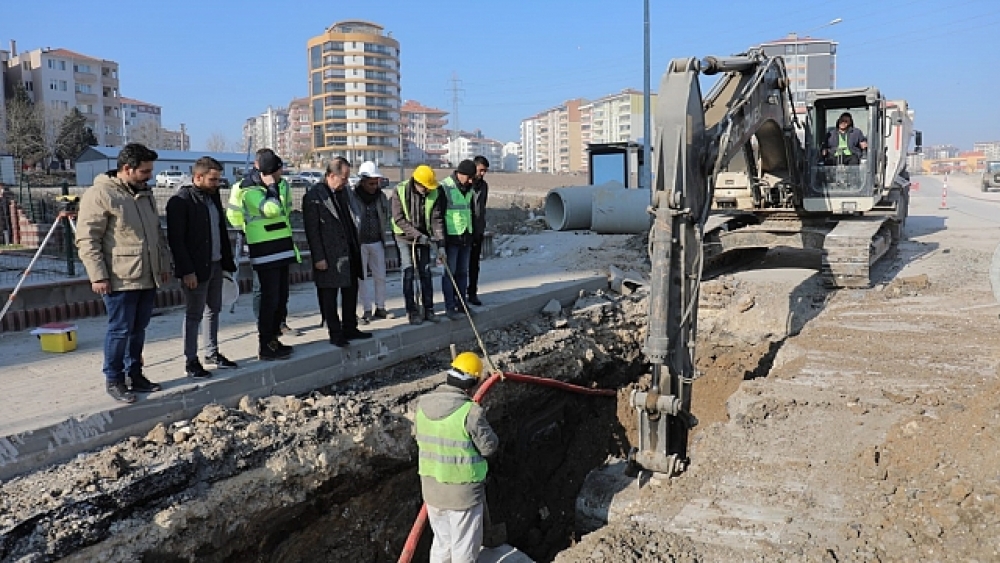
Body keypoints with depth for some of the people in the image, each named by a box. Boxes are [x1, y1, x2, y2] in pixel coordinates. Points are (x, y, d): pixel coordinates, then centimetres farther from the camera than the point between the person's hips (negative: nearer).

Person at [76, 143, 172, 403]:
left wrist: (164, 264, 17)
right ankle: (114, 380, 13)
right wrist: (98, 276, -17)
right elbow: (87, 239, -13)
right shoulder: (99, 194, -10)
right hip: (120, 280, -7)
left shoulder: (145, 194, 14)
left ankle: (135, 374, 25)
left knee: (138, 329, 14)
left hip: (148, 278, 7)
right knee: (120, 330, 0)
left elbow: (158, 233, 22)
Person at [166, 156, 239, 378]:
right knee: (194, 314, -1)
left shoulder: (213, 196, 11)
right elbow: (176, 239, -16)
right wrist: (187, 271, -20)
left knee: (213, 310, 15)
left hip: (215, 264, 8)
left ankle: (212, 353, 27)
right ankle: (191, 361, 8)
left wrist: (227, 260, 12)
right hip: (196, 268, -8)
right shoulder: (180, 201, -13)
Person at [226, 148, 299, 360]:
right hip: (265, 253, -8)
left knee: (281, 297, 12)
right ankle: (265, 346, 1)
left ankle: (273, 339, 23)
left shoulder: (281, 185, 12)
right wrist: (270, 186, -17)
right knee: (270, 298, -7)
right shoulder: (250, 191, -13)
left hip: (282, 250, 8)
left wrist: (291, 244, 22)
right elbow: (272, 210, -29)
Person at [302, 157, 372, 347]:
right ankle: (335, 334, 12)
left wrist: (357, 246, 14)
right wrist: (319, 257, -16)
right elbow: (312, 230, -14)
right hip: (329, 257, -7)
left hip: (350, 254, 8)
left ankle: (349, 328, 26)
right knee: (329, 297, 3)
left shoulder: (345, 191, 10)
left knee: (351, 292, 14)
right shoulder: (314, 196, -12)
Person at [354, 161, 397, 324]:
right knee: (363, 277, 3)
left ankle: (380, 307, 20)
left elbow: (387, 218, 13)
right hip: (359, 243, -4)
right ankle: (367, 310, 10)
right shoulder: (352, 197, -10)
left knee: (380, 276, 8)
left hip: (377, 242, 4)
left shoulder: (381, 196, 5)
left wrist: (389, 240, 9)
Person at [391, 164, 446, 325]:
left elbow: (436, 219, -9)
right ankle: (412, 311, 3)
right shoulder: (400, 191, -15)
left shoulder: (434, 194, -8)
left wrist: (440, 243, -19)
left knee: (426, 273, 5)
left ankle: (428, 309, 13)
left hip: (424, 237, 3)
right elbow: (399, 219, -17)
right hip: (405, 237, -3)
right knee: (408, 274, -5)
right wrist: (417, 234, -24)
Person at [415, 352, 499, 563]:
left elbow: (420, 438, 6)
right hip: (463, 492, -6)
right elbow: (489, 446, -13)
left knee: (441, 543, 25)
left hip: (432, 489, 6)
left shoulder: (423, 404, -6)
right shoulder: (470, 412, -25)